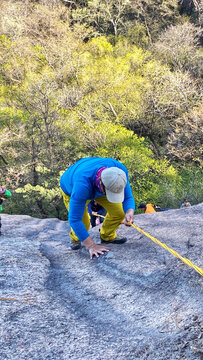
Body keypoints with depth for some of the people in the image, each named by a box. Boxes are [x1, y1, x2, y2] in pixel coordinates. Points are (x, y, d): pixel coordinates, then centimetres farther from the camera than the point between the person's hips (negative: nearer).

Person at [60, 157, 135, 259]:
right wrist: (91, 246, -44)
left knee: (119, 212, -12)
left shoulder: (120, 170, -35)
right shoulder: (82, 185, -48)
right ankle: (76, 238, 17)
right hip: (71, 187, -3)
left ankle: (107, 236, 19)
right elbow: (74, 220, -43)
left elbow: (128, 197, -24)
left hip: (98, 187, 4)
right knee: (83, 224, -20)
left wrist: (130, 212, -47)